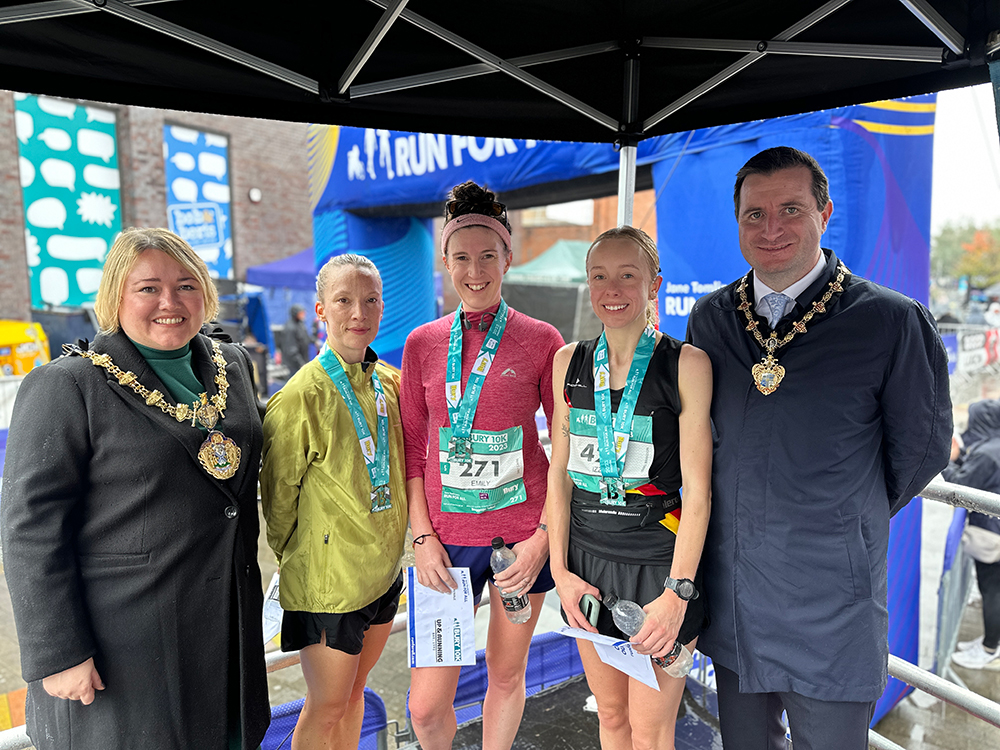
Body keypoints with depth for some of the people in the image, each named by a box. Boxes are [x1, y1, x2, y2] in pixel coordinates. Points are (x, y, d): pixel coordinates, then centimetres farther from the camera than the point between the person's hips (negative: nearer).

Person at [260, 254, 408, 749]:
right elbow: (278, 497, -10)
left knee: (353, 692, 23)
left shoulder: (390, 384, -1)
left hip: (383, 568, 6)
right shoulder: (300, 398, -20)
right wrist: (300, 559, 0)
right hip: (327, 578, -6)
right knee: (325, 709, 11)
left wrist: (398, 540, 12)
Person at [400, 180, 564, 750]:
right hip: (447, 536, 1)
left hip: (522, 530, -1)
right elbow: (412, 449, 7)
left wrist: (545, 536, -7)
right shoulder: (422, 344, 3)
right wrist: (422, 536, -1)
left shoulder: (541, 340, -3)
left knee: (507, 673, 15)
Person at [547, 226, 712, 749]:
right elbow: (559, 472, 5)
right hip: (587, 559, 4)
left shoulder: (687, 365, -10)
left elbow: (697, 490, -11)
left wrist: (677, 592, -15)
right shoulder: (569, 362, 3)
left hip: (659, 563, -4)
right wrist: (560, 570, 0)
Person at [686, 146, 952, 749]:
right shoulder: (709, 319, 2)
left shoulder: (892, 322, -11)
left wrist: (848, 522, 9)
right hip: (729, 594, 4)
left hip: (831, 609, -3)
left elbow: (923, 447, 1)